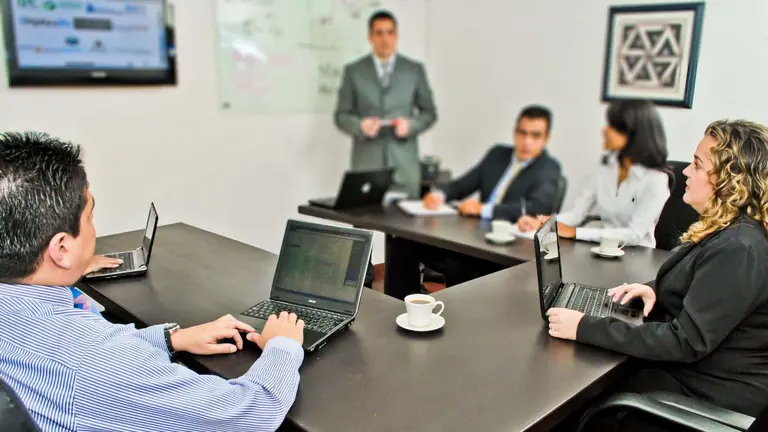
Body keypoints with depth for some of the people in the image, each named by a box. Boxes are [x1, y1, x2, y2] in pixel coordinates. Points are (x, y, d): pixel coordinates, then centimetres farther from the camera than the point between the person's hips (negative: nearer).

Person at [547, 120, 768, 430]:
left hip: (711, 392, -9)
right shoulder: (726, 232, 5)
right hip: (691, 368, 9)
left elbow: (687, 342, -29)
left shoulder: (738, 250, -27)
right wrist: (656, 291, -1)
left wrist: (586, 328, -30)